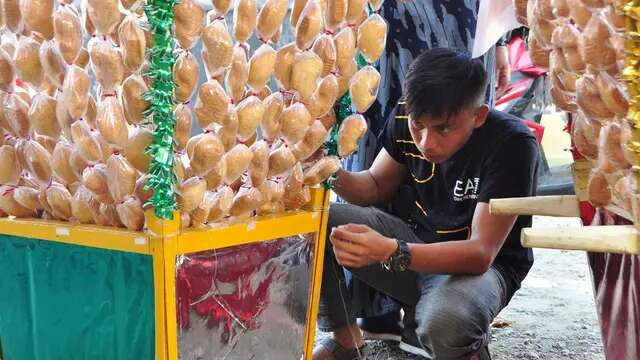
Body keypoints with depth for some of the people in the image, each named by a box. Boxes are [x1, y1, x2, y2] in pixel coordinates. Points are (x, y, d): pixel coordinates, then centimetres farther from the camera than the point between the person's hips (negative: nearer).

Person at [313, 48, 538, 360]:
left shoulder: (512, 144, -26)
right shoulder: (406, 118, -10)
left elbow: (481, 253, -28)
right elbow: (377, 186, 7)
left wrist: (389, 252, -45)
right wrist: (336, 177, -19)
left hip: (482, 265, -5)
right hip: (414, 237, 5)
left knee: (442, 322, -40)